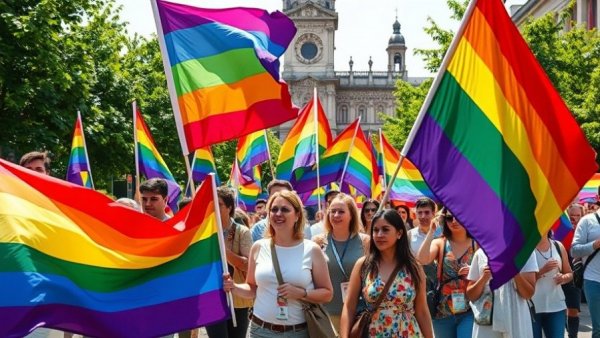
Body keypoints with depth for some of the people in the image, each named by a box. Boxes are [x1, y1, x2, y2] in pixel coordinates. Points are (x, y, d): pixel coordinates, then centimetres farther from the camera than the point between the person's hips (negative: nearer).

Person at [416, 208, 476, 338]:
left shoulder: (477, 245, 1)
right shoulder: (439, 243, 3)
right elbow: (422, 260, -17)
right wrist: (431, 231, -17)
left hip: (469, 312, -2)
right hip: (443, 312, 2)